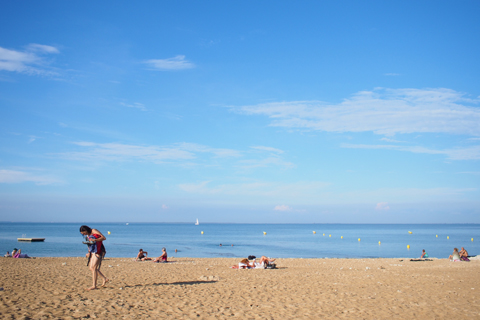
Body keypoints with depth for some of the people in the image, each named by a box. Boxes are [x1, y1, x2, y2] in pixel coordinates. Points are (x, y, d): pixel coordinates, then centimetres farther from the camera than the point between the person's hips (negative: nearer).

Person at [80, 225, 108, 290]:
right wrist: (89, 252, 4)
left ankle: (94, 286, -6)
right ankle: (105, 278, 20)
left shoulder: (94, 231, -7)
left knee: (94, 268, -11)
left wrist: (95, 240, -28)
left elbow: (104, 238, -16)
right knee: (91, 267, 8)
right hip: (93, 252, 9)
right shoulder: (88, 236, 16)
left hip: (98, 252, -9)